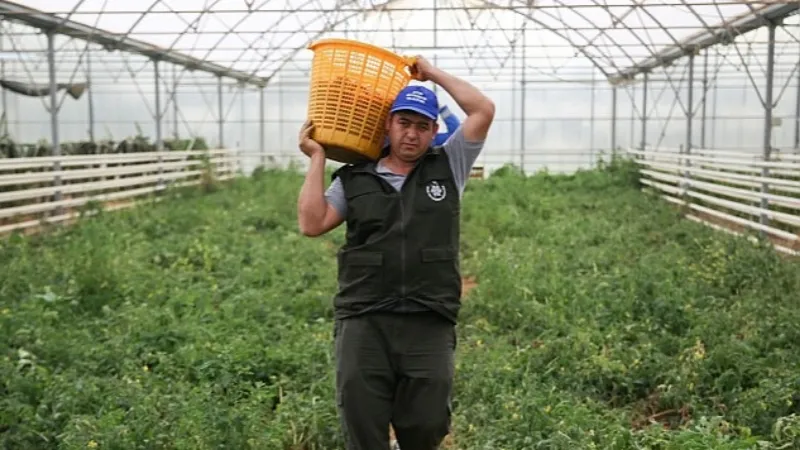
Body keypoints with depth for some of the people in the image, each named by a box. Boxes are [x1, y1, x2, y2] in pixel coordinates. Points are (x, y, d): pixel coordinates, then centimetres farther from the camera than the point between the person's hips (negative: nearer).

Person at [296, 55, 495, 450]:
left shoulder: (448, 167, 10)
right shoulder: (354, 179, 10)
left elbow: (483, 110, 5)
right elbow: (311, 224, 1)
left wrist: (432, 72, 12)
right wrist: (317, 159, 5)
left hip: (430, 323, 0)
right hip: (363, 322, 0)